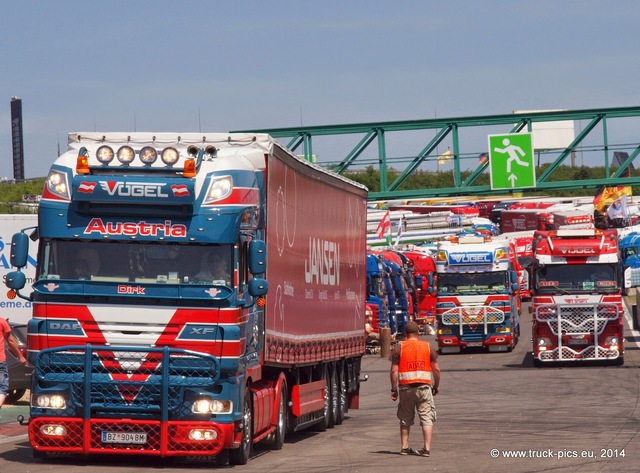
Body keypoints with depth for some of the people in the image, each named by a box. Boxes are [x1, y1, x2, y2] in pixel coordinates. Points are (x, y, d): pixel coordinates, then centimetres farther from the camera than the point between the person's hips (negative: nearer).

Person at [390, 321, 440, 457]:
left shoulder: (399, 348, 0)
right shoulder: (428, 347, 4)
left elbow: (394, 370, -3)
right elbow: (436, 369, 4)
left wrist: (394, 389, 3)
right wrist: (436, 386, 15)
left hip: (405, 387, 0)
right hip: (424, 387, 0)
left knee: (405, 419, 13)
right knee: (427, 418, 2)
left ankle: (405, 447, 16)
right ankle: (427, 448, -6)